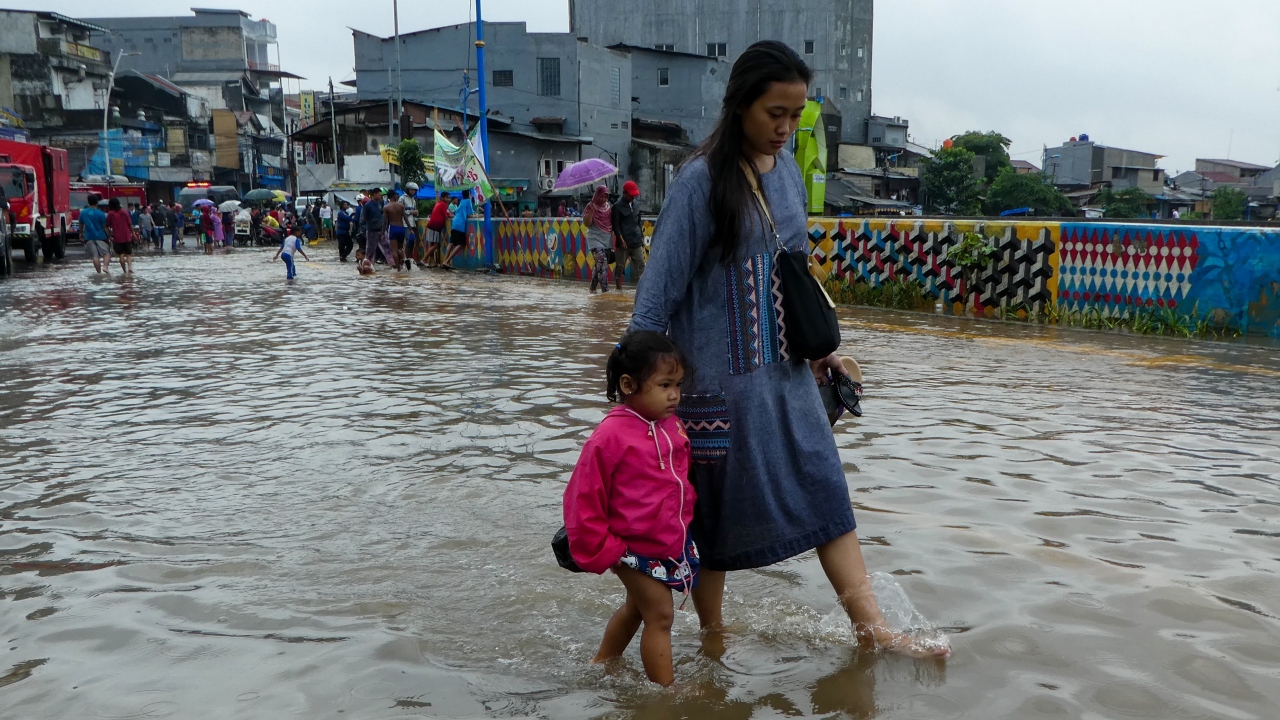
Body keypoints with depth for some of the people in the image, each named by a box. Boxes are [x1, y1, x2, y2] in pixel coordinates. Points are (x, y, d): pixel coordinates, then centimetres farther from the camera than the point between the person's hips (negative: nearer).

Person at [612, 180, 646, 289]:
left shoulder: (635, 206, 16)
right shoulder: (617, 207, -2)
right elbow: (616, 226, -7)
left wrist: (642, 237, 17)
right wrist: (621, 240, -15)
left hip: (637, 242, 5)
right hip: (624, 243, -5)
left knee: (641, 264, -2)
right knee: (620, 266, 2)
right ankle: (619, 288, 9)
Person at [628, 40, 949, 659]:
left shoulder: (788, 171, 6)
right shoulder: (702, 181, -14)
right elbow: (659, 289, -15)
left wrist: (820, 350, 16)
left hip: (786, 374, 6)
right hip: (720, 378, -6)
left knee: (826, 491, 5)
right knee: (715, 511, 8)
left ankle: (874, 630, 13)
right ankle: (712, 635, 28)